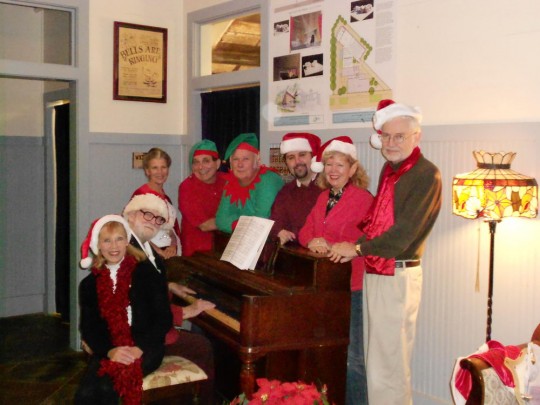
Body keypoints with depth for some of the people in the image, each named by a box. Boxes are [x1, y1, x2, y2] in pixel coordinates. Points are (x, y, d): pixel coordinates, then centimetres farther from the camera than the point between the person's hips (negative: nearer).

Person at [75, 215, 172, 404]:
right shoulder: (89, 284, 13)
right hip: (107, 351, 3)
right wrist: (109, 351, -16)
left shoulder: (146, 273, 3)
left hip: (145, 349, -3)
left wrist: (140, 348, -17)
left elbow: (164, 319, -3)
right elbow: (88, 328, 5)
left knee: (107, 387, -30)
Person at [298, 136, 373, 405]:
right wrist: (312, 241, -11)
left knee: (352, 357, -2)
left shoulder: (363, 198, -11)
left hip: (350, 287, -7)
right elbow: (305, 231, 11)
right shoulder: (323, 197, 13)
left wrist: (332, 247, -23)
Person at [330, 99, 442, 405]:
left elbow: (402, 235, -19)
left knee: (389, 361, 1)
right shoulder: (389, 168, 12)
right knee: (378, 355, 17)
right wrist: (356, 247, 5)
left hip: (398, 276, -8)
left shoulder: (427, 175, -14)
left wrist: (358, 248, -11)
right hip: (375, 271, 8)